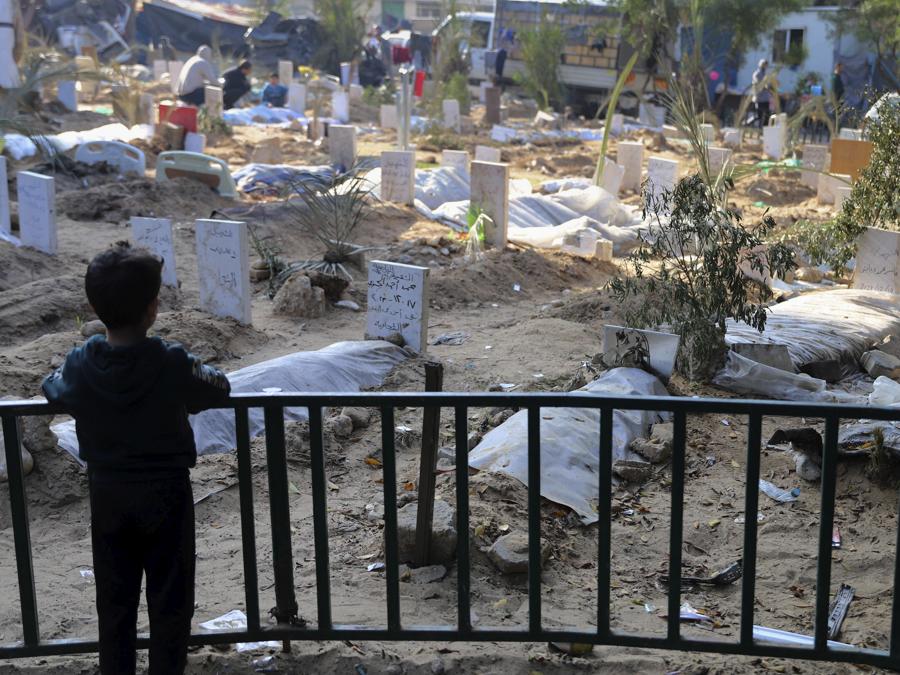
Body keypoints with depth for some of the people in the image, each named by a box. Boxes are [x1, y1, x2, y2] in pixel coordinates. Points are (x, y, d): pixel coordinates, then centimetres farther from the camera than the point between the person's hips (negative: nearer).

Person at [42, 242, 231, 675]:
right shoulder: (172, 364, -20)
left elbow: (53, 389, 10)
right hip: (166, 495, -3)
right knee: (169, 600, 10)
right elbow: (219, 388, -3)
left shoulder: (80, 365, -12)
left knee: (114, 600, 16)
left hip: (107, 497, 3)